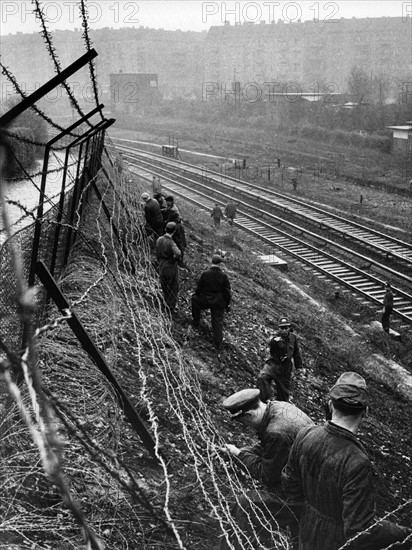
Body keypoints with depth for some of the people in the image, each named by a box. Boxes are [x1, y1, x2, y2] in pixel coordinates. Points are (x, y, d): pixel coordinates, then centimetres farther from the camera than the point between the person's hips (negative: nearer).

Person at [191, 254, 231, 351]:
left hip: (205, 301, 0)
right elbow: (227, 292, -8)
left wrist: (195, 295, 19)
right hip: (219, 303, 1)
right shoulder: (224, 276, -13)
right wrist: (227, 304, 6)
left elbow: (199, 288, -3)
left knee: (194, 299, 30)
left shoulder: (205, 274, -13)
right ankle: (219, 344, 11)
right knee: (218, 322, 10)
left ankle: (196, 322, 37)